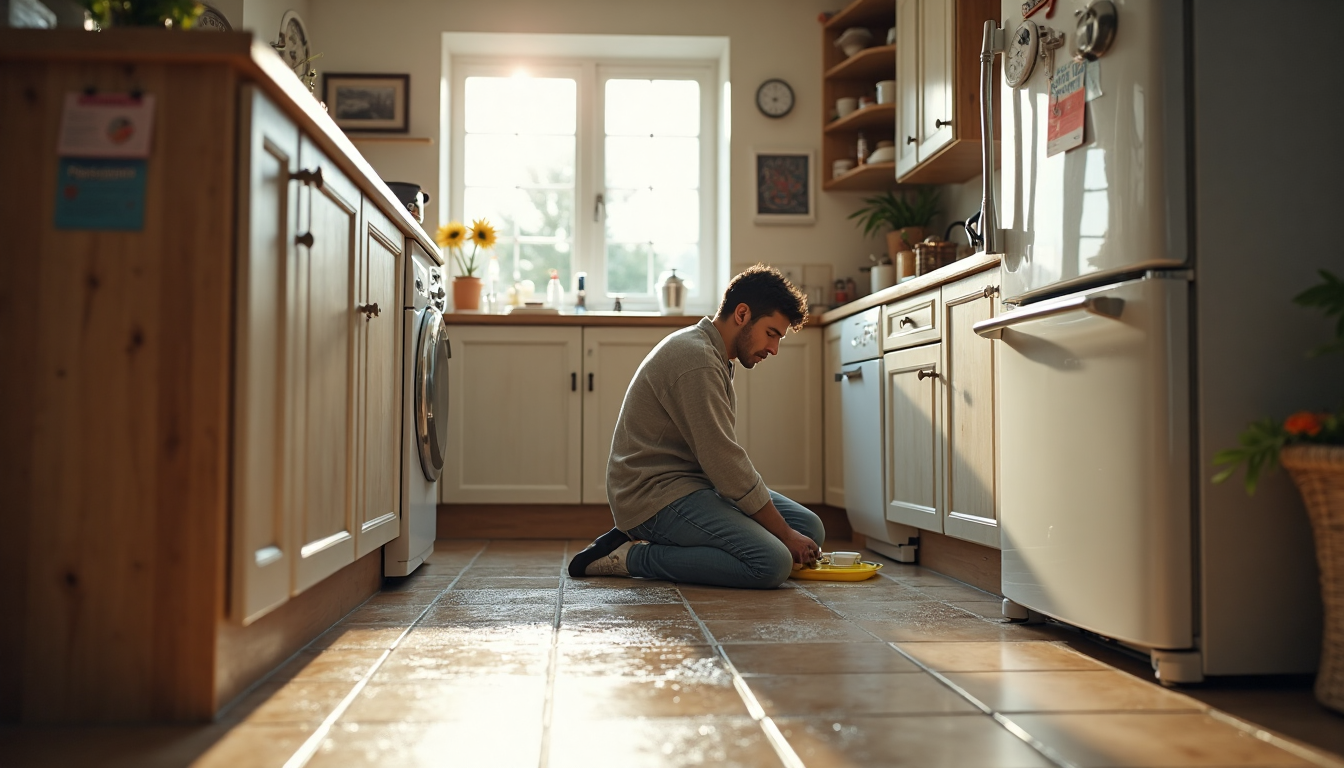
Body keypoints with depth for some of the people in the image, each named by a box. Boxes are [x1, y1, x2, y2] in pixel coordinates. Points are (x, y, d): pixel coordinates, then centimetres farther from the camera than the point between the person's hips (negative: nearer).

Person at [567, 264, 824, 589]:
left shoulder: (712, 355, 16)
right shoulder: (696, 360, -18)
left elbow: (722, 457, 16)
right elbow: (725, 464, -20)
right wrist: (785, 534, -12)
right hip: (655, 496, -11)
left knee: (810, 528, 3)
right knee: (772, 563, -25)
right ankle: (631, 556, -11)